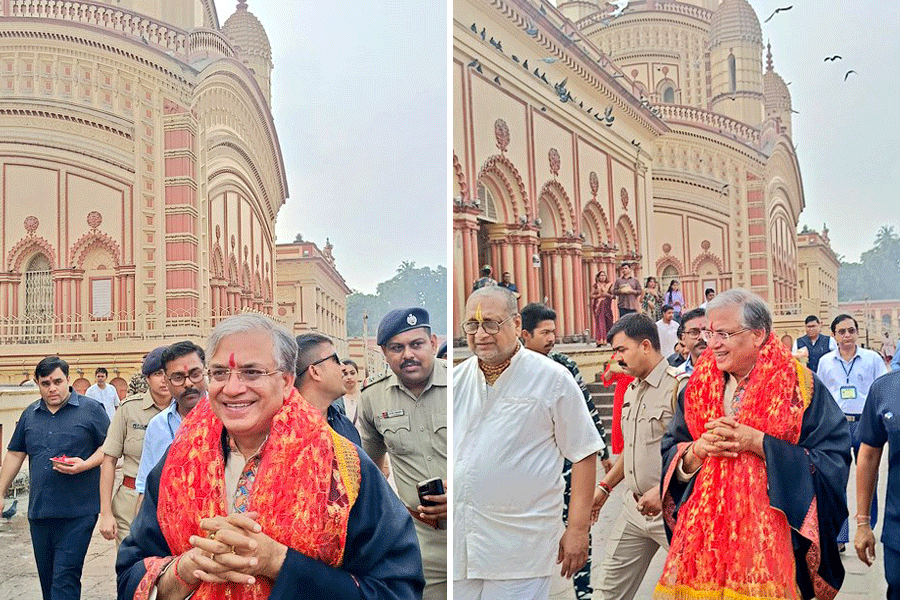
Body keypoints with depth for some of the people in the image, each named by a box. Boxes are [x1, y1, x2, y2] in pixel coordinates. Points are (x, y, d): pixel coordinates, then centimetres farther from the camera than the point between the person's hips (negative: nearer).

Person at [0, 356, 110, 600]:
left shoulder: (91, 409, -2)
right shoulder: (29, 414, 13)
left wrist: (85, 465, -16)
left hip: (78, 512, -5)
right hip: (39, 511, 5)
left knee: (65, 578, -9)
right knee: (47, 578, 13)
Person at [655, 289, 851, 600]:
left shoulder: (800, 386, -4)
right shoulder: (698, 386, 8)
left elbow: (833, 461, -9)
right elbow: (669, 454, 11)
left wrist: (757, 443, -15)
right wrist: (698, 449, -11)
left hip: (769, 537, -3)